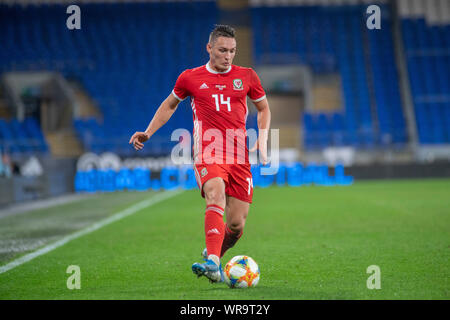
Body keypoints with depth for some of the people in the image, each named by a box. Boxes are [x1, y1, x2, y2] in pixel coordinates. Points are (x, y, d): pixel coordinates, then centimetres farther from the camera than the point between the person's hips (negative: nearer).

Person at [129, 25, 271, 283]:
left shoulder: (247, 76, 11)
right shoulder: (190, 78, 9)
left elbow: (264, 108, 24)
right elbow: (170, 105, 26)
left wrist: (262, 139, 8)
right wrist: (148, 133, 16)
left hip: (239, 157, 2)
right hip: (207, 153, -2)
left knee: (237, 225, -2)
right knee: (216, 196, -32)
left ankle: (213, 256, 29)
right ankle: (212, 263, -43)